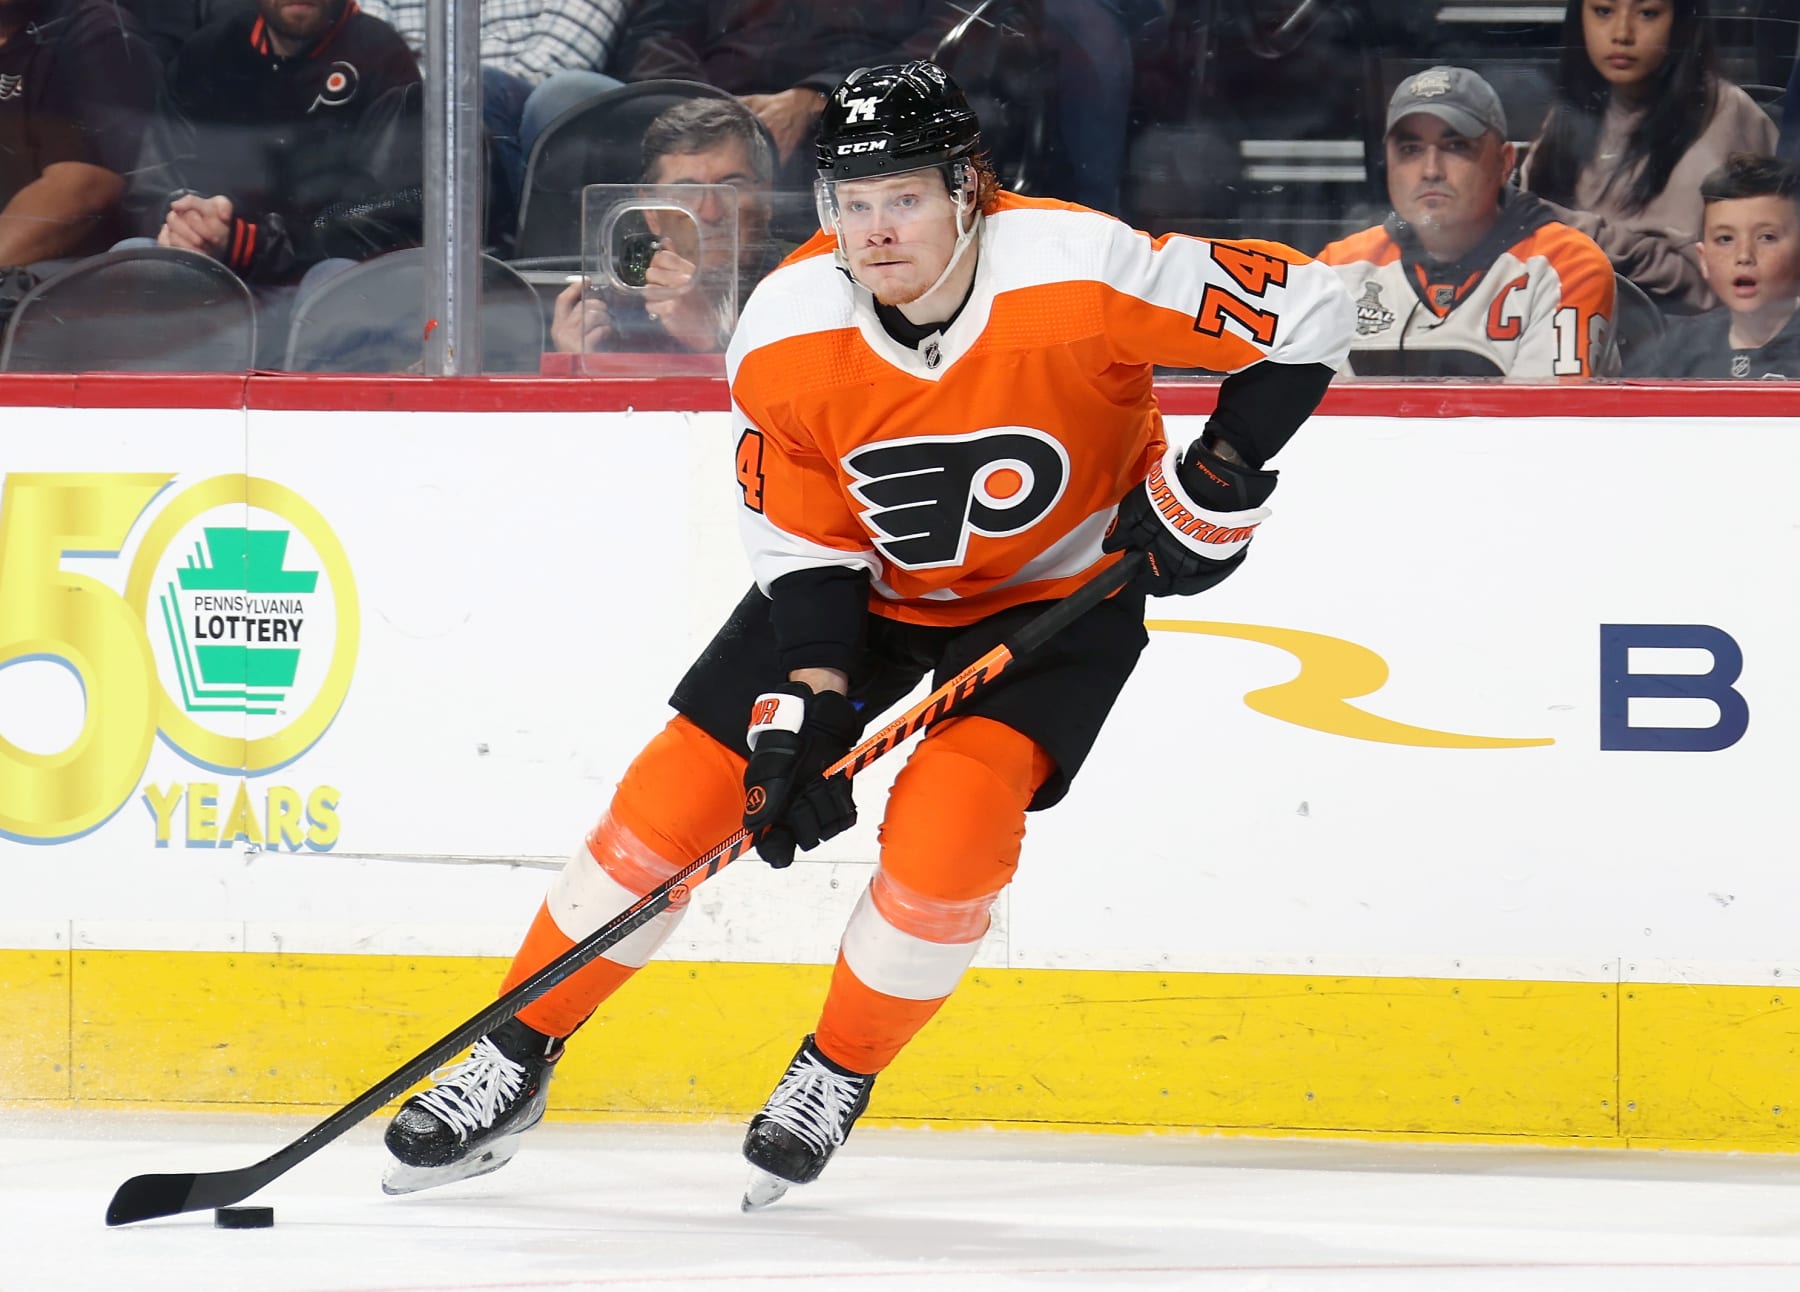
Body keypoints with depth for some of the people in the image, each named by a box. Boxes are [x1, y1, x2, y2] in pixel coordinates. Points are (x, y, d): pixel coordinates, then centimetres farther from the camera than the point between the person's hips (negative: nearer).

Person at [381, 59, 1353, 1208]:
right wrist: (804, 710, -22)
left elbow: (1309, 310, -23)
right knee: (672, 800, -5)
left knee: (948, 823, -24)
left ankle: (840, 1077, 1)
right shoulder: (787, 336, -22)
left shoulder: (1079, 274, -32)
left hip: (1060, 585, -3)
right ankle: (515, 1061, 11)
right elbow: (806, 548, -11)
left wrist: (1217, 485, -25)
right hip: (869, 577, 3)